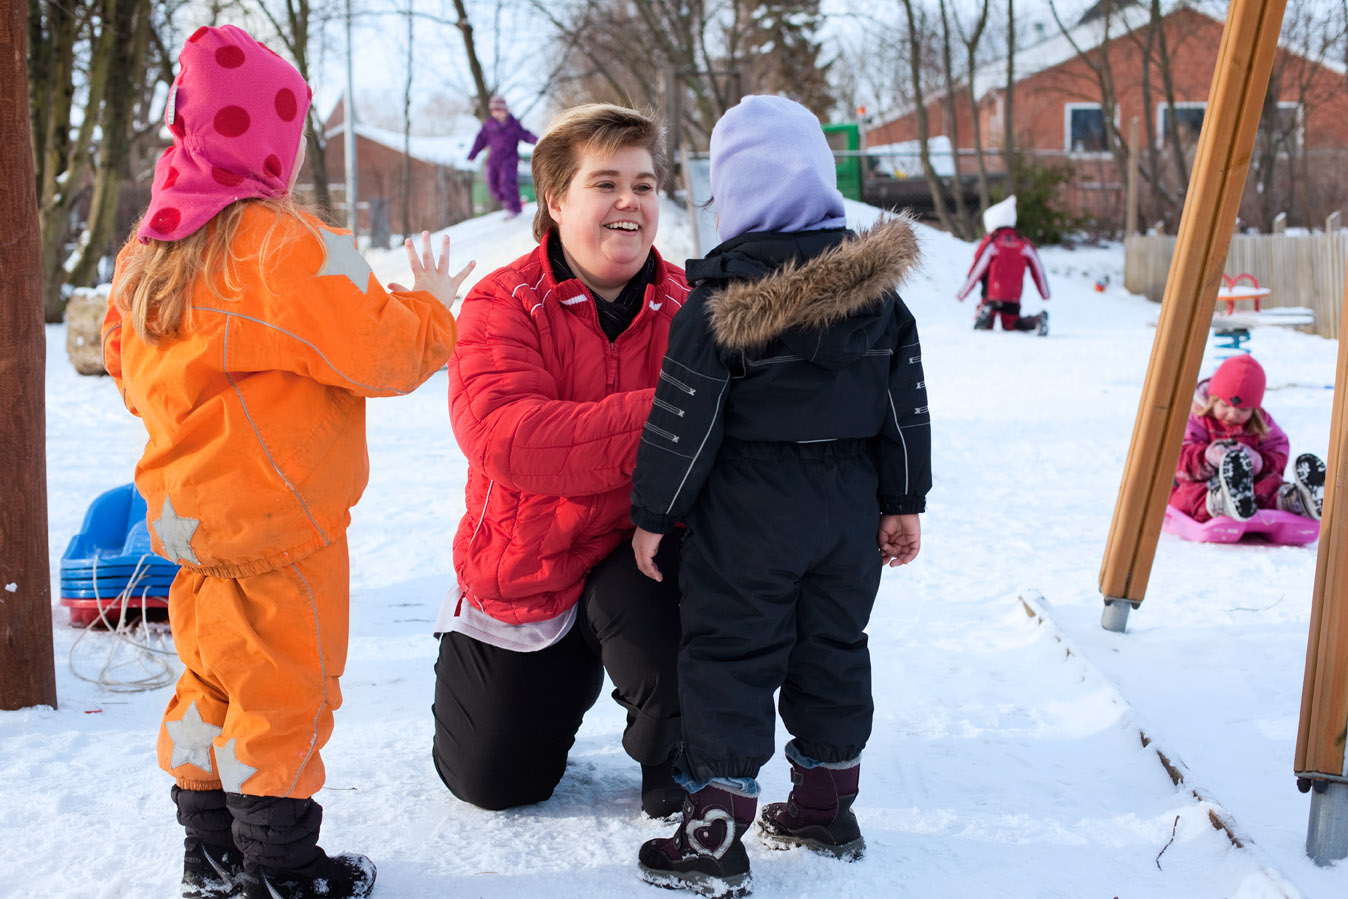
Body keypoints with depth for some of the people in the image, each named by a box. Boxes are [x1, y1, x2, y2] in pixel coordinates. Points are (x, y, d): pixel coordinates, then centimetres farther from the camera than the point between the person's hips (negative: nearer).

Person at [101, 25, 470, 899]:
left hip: (189, 514, 8)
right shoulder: (291, 246, -19)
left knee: (214, 680, 18)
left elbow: (128, 365, 17)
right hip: (280, 517, -8)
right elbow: (380, 353, -19)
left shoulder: (149, 249, 7)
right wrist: (428, 306, 0)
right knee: (287, 690, 3)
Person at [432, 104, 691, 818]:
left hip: (638, 550, 0)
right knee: (493, 781, 9)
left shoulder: (688, 305, -6)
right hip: (525, 568, 0)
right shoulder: (504, 305, -14)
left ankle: (676, 765, -5)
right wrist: (659, 419, -41)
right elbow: (505, 439, -32)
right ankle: (567, 674, 43)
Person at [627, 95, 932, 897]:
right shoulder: (877, 290, 2)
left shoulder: (719, 302, -14)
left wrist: (654, 514, -3)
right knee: (834, 647, 17)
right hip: (849, 502, 6)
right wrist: (903, 501, 15)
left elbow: (684, 422, -13)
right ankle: (827, 807, 28)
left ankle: (716, 834, 2)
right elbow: (906, 403, 7)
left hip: (746, 512, -5)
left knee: (729, 657, 1)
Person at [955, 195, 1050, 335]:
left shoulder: (990, 242, -6)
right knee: (1010, 324, 19)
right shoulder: (1024, 243, 7)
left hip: (992, 295, -3)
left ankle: (984, 314, -28)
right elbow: (1037, 270, 12)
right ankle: (1038, 319, -10)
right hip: (1014, 297, 3)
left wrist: (962, 294, 4)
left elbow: (977, 269, -5)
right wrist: (1045, 293, 24)